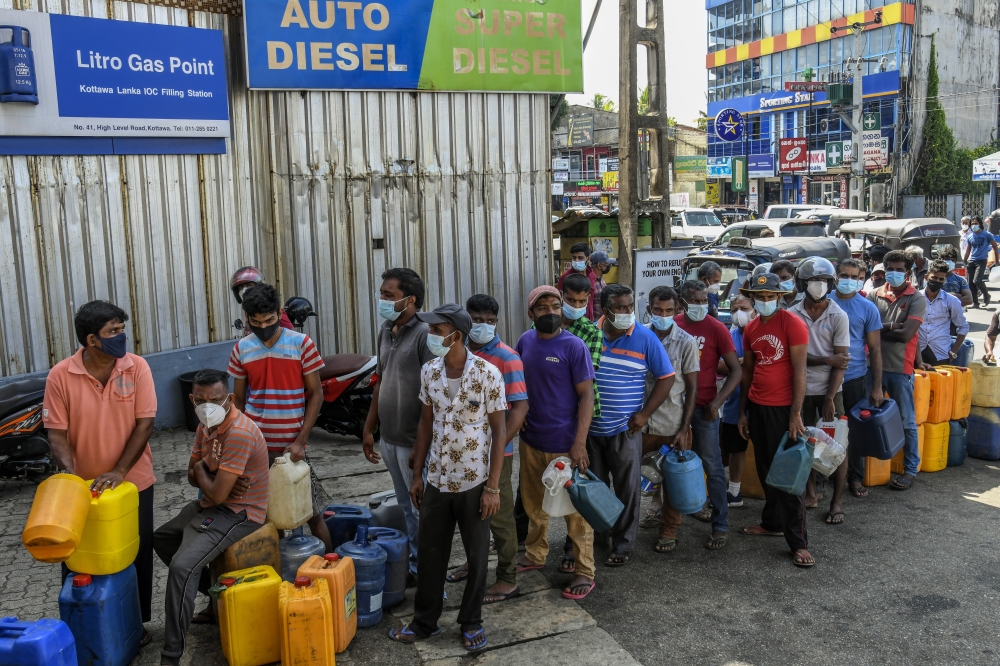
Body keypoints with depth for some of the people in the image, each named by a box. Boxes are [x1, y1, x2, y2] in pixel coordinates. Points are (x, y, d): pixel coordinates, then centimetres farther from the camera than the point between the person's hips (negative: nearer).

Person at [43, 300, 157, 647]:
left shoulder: (137, 367, -11)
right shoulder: (60, 376, -12)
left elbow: (145, 423, -12)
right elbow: (57, 432, -9)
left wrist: (119, 471, -19)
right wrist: (71, 475, -24)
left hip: (133, 482, 0)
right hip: (83, 487, 0)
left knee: (136, 554, 13)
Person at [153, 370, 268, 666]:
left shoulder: (239, 433, -29)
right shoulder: (206, 424, 2)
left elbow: (216, 495, -28)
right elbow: (192, 477, 8)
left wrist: (202, 467, -8)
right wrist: (209, 468, -16)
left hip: (239, 512, -10)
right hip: (211, 505, 10)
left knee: (182, 566, -24)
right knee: (161, 538, 23)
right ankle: (213, 590, 30)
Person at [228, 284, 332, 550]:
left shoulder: (302, 344, -5)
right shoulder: (241, 349, 3)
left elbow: (316, 395, -4)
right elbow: (238, 400, 10)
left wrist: (300, 441, -11)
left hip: (290, 445, -2)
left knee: (312, 512, 3)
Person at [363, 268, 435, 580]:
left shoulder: (424, 334, -17)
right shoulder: (385, 331, 9)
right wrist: (369, 429, 18)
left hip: (414, 442, -8)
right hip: (389, 438, 8)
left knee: (422, 511, 3)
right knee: (407, 508, 19)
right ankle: (414, 566, 33)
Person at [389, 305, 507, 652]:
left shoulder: (487, 373, -15)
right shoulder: (429, 372, -1)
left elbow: (499, 431, -11)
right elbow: (425, 423, 9)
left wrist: (493, 486, -12)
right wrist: (417, 475, 9)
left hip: (474, 482, -4)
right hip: (437, 481, 4)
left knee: (476, 557, 11)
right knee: (430, 553, 14)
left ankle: (471, 622, 30)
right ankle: (425, 620, 31)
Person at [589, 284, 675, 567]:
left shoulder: (645, 338, -8)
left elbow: (666, 377, -2)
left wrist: (644, 414, -8)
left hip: (625, 429, -2)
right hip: (589, 427, 2)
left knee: (627, 489, 7)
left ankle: (622, 544, 21)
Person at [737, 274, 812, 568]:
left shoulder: (792, 324, -10)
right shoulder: (751, 329, 9)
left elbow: (800, 370, -13)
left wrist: (796, 413, -17)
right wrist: (743, 411, 14)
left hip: (783, 408, -6)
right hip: (757, 407, 6)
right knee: (766, 470, 15)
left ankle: (798, 542, 5)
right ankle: (772, 523, 31)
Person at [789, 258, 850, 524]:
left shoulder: (839, 317, -4)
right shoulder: (792, 315, -3)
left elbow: (840, 362, -7)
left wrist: (830, 398, -13)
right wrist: (826, 360, -17)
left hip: (829, 390, -1)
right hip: (801, 389, 1)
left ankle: (836, 501, 12)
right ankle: (811, 493, 26)